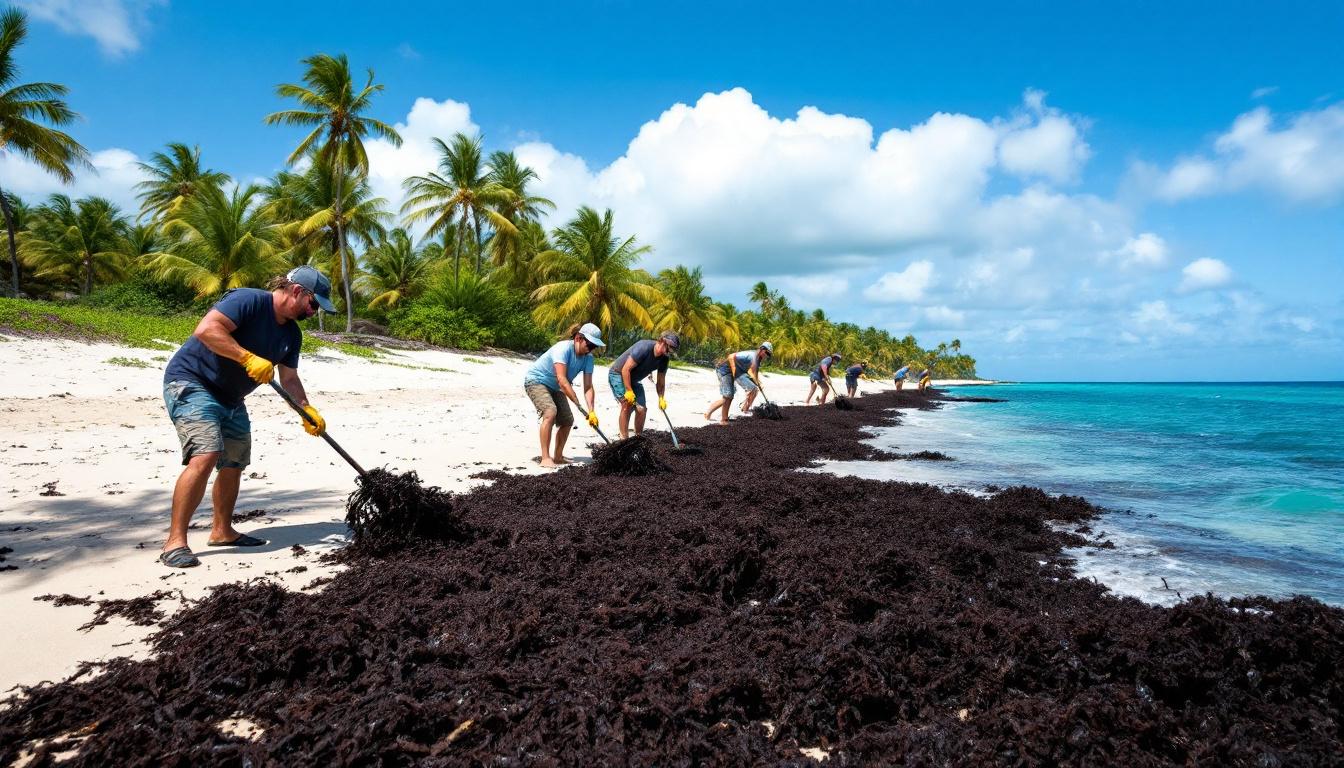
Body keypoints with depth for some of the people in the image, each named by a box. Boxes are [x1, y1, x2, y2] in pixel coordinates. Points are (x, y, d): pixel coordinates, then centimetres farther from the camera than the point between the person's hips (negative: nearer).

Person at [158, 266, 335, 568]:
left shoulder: (292, 333, 6)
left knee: (234, 463, 13)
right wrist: (249, 358, -35)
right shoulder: (249, 300, -20)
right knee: (205, 455, -24)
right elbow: (205, 329, -32)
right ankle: (175, 542, -19)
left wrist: (307, 410, -6)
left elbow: (289, 378, 10)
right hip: (191, 382, -10)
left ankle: (222, 531, 29)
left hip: (230, 399, 10)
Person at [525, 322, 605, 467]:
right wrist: (578, 404, -42)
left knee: (567, 421, 5)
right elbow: (561, 379, -40)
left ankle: (558, 456, 23)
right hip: (535, 380, -8)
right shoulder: (564, 348, -31)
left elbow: (588, 387, -15)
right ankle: (545, 458, -29)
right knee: (550, 412, -29)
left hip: (554, 387, 8)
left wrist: (591, 412, -29)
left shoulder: (588, 357, -11)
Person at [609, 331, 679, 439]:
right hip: (618, 374, -7)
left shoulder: (664, 359, -8)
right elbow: (626, 369, -28)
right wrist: (629, 391, -28)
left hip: (634, 380, 7)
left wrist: (661, 398, -15)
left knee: (642, 409, -2)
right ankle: (624, 439, -16)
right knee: (627, 404, -21)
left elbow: (661, 382, 0)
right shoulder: (644, 347, -30)